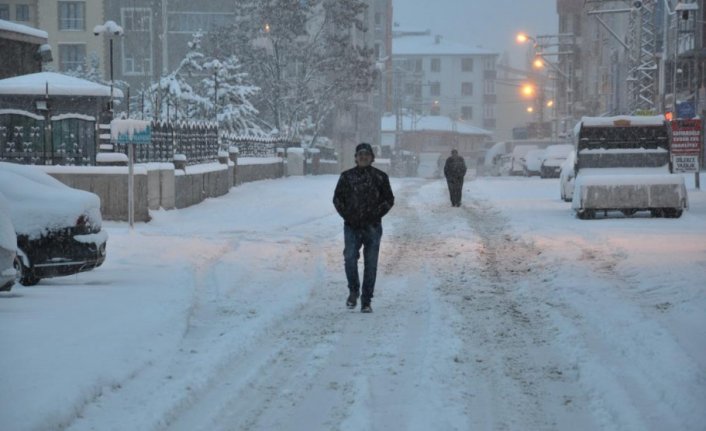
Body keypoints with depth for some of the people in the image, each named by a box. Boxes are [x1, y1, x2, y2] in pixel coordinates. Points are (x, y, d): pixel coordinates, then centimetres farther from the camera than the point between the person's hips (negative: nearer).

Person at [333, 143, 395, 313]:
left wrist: (375, 215, -5)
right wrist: (347, 215, -3)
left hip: (372, 227, 0)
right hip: (352, 226, 0)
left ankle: (366, 302, 10)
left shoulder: (380, 177, 3)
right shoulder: (347, 176, 4)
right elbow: (337, 198, 9)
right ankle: (353, 291, 9)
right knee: (350, 259, -15)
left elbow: (389, 199, 7)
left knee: (371, 265, 2)